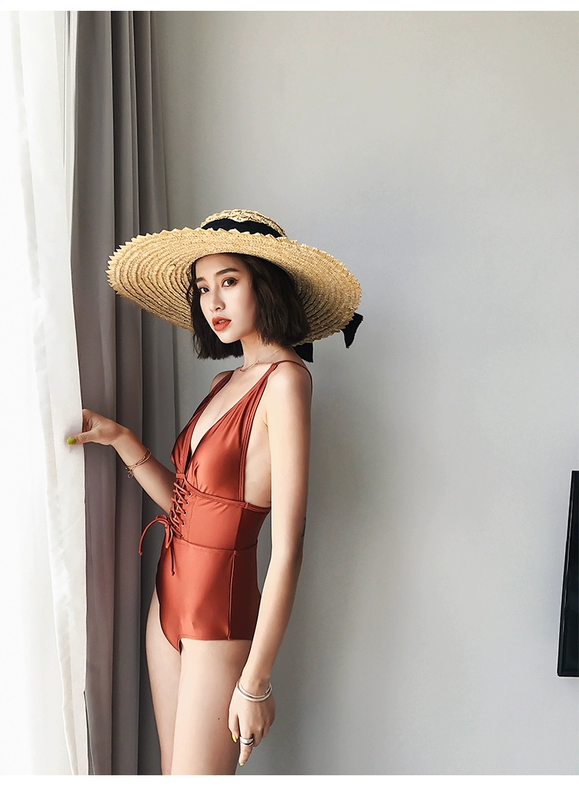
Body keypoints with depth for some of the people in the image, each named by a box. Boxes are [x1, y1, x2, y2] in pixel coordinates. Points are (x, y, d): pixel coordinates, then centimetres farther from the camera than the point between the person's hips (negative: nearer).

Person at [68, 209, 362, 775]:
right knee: (172, 776, 20)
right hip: (170, 597, 8)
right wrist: (117, 438, 1)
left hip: (221, 611, -8)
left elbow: (288, 547, -22)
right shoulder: (225, 383, 8)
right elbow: (185, 502, 10)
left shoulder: (285, 379, -19)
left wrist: (255, 680, -19)